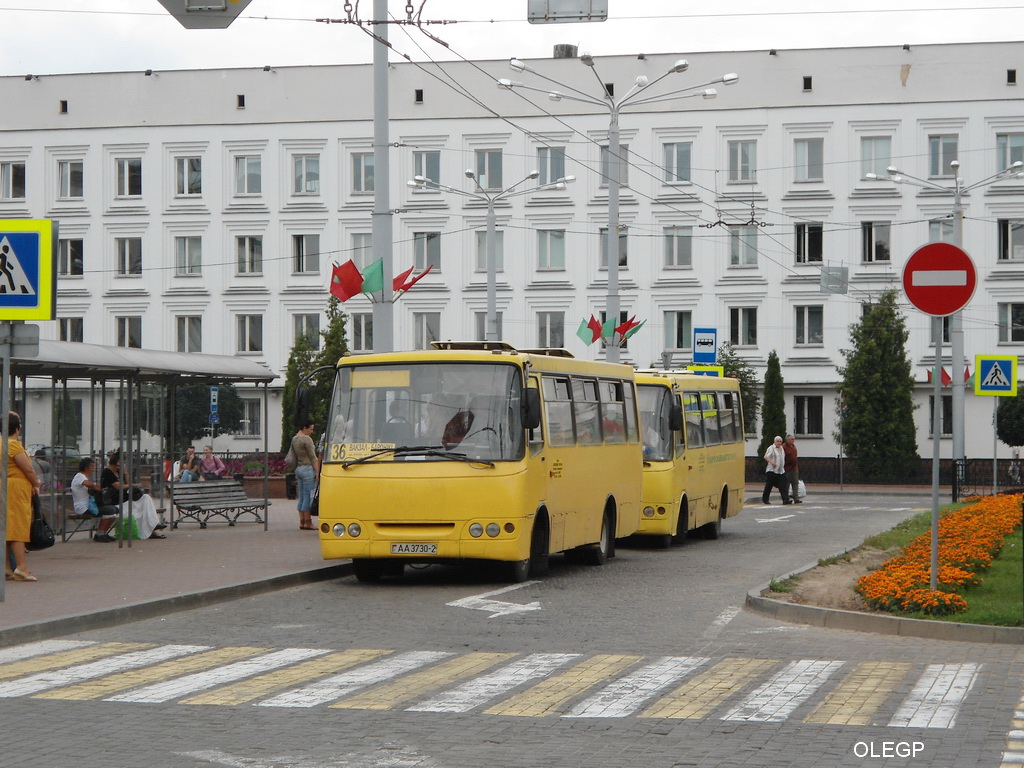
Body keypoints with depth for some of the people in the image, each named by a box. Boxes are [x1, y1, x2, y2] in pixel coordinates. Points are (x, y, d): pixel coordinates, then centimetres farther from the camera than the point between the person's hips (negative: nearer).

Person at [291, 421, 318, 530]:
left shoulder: (294, 439, 13)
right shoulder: (306, 439, -12)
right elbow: (312, 457, -12)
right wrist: (317, 472, -10)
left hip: (299, 468, 9)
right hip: (308, 468, -9)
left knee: (302, 497, 10)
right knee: (309, 497, -5)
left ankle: (301, 521, 10)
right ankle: (308, 522, -4)